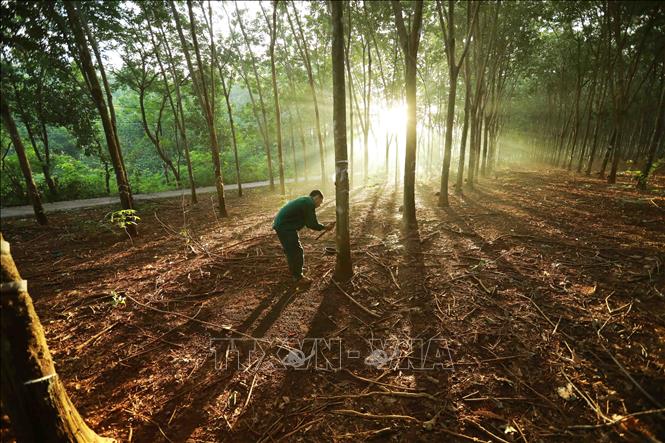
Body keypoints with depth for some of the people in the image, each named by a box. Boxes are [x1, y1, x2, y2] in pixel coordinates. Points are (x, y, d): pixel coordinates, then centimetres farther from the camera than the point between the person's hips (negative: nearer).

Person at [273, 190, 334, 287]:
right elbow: (312, 224, -14)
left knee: (290, 250, 23)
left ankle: (294, 272, 39)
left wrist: (323, 226, 16)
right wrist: (325, 227, 1)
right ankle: (298, 279, 9)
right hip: (286, 227, -10)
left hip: (280, 224, 10)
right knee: (297, 252, -1)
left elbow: (308, 222, 22)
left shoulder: (304, 201, 19)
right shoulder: (309, 203, -12)